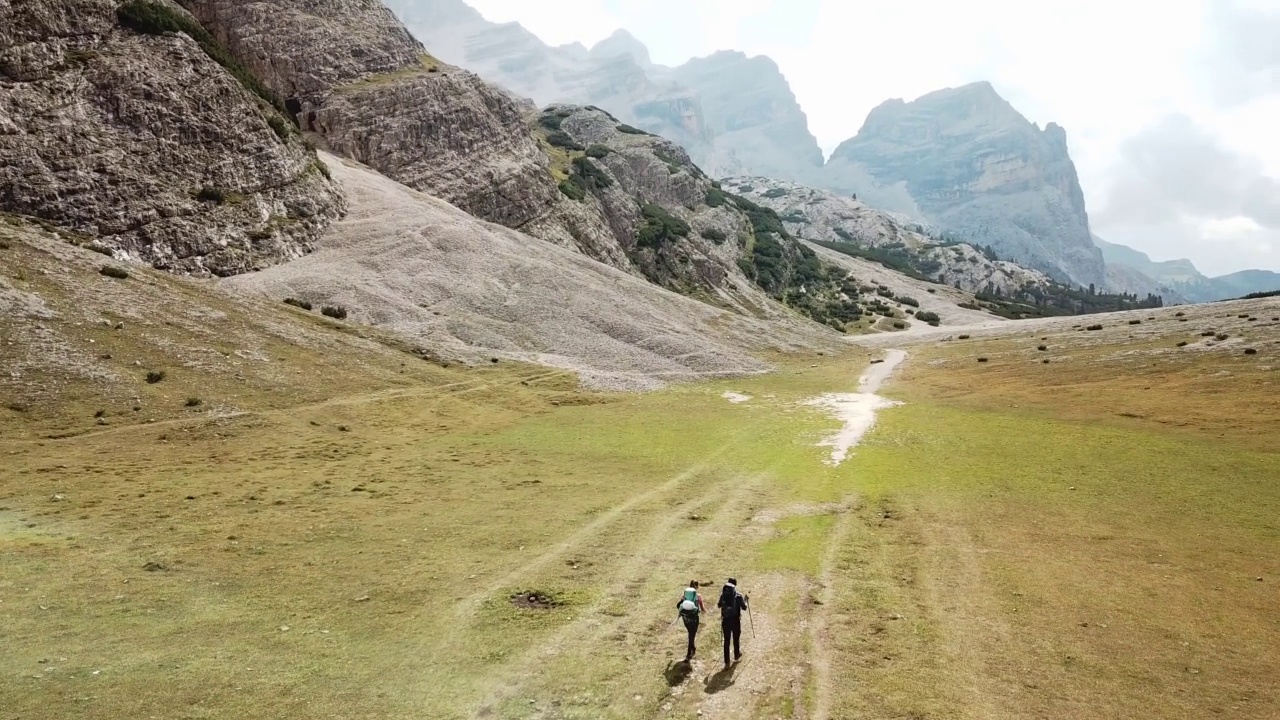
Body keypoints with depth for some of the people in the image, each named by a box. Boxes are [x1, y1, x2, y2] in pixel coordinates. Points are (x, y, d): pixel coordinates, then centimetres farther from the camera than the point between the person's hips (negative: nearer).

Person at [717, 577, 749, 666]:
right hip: (735, 621, -2)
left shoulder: (723, 594, -4)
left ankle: (726, 662, 7)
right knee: (736, 639, 19)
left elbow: (719, 605, 8)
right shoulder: (739, 596, -12)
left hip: (725, 620, 2)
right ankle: (736, 656, 39)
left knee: (726, 640, 7)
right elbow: (744, 607, -8)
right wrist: (745, 600, 9)